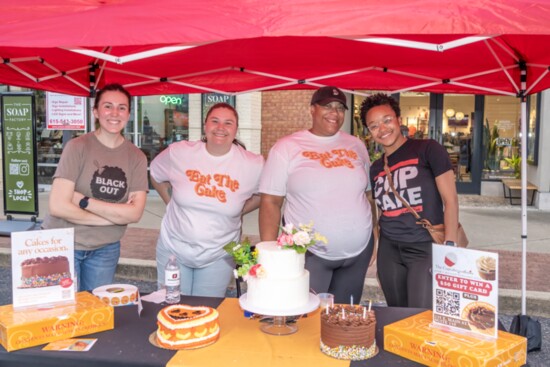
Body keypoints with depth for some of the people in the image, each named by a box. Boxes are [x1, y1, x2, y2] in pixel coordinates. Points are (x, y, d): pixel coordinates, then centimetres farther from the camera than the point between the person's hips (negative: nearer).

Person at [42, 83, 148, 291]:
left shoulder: (136, 157, -2)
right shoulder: (78, 147, -12)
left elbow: (135, 214, -10)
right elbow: (58, 206, -18)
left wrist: (84, 201, -18)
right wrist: (114, 215, -14)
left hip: (105, 249, 3)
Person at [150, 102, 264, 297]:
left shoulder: (253, 165, -13)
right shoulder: (178, 152, -9)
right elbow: (156, 176, 9)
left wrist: (239, 211, -2)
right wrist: (171, 202, 3)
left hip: (218, 257, -1)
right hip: (173, 249, 1)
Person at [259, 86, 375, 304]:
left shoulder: (356, 146, 8)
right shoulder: (286, 148, -4)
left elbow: (367, 193, 15)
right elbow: (270, 202, -6)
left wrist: (374, 239, 10)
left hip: (358, 253, 4)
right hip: (309, 253, -4)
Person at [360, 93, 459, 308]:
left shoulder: (427, 150, -5)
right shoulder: (375, 169, 11)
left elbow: (450, 200, -8)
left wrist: (449, 247, -15)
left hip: (426, 249, -5)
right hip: (389, 250, 5)